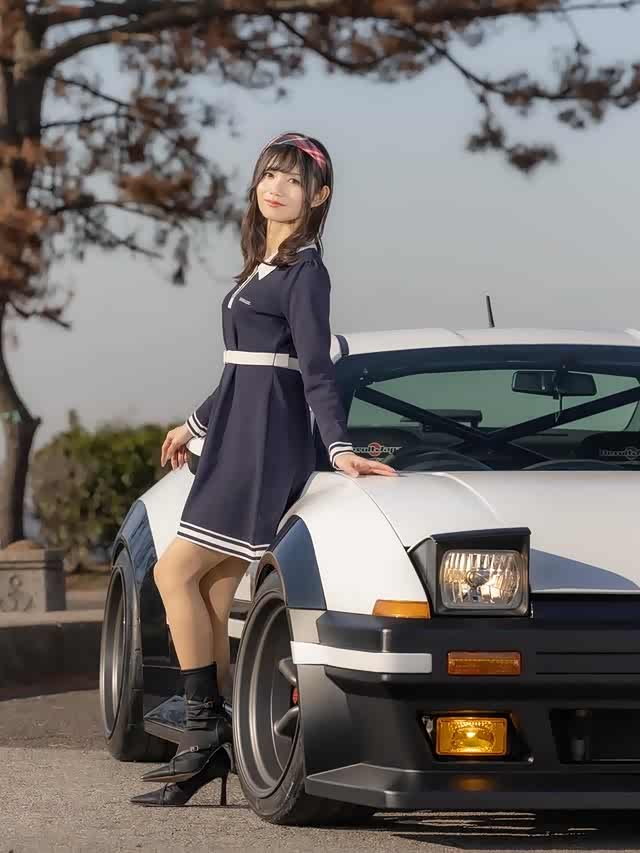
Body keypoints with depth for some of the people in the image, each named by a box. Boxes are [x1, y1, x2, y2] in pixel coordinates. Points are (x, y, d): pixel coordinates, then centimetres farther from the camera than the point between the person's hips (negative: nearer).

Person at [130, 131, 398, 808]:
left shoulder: (303, 269, -6)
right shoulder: (262, 266, 21)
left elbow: (315, 369, -15)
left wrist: (339, 448, -25)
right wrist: (195, 424, 38)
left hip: (267, 447, -9)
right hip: (237, 442, 9)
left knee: (177, 573, -12)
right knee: (216, 598, 2)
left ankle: (205, 733, -10)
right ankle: (209, 748, 0)